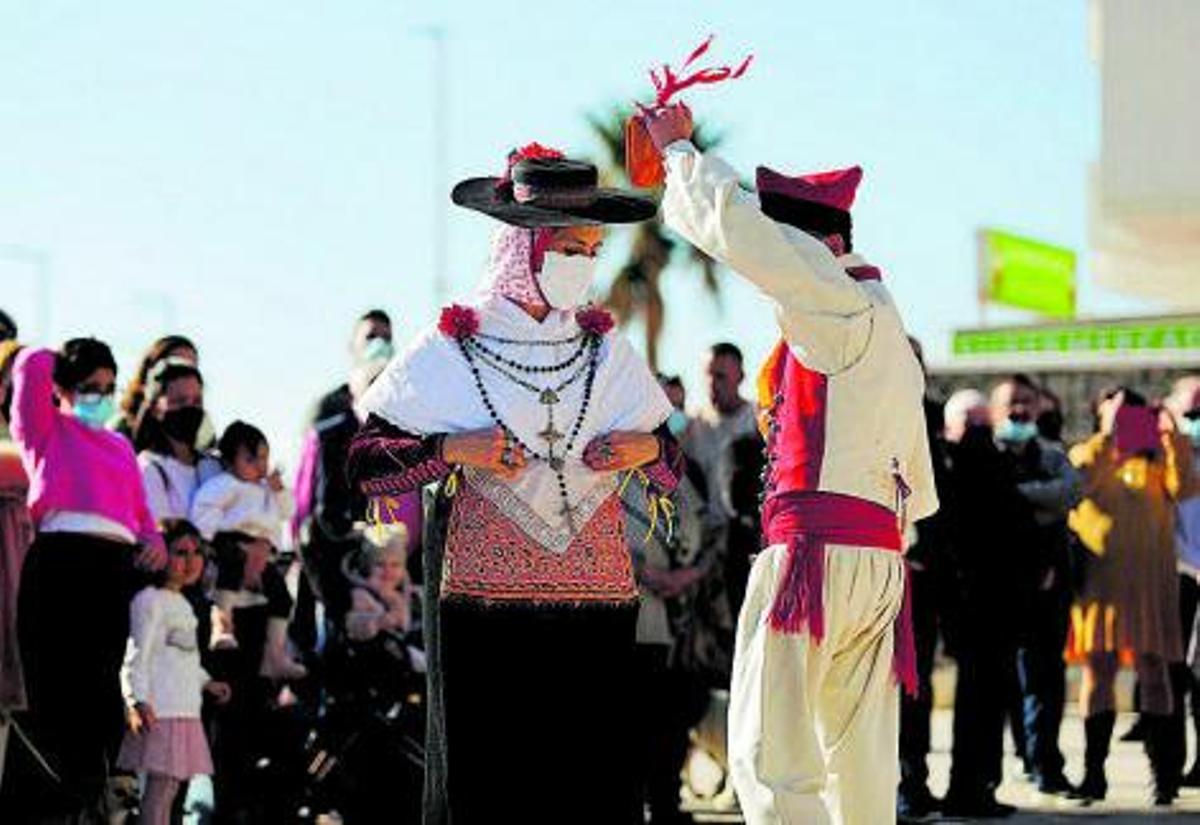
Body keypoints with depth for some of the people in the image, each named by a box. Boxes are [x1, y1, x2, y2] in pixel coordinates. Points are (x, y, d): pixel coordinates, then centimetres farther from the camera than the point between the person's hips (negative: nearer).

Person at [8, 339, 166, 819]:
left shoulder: (120, 447, 29)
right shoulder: (47, 429, 14)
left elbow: (140, 512, 24)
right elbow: (31, 366, 0)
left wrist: (154, 541, 3)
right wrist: (63, 360, 21)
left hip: (115, 565, 5)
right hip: (61, 559, -5)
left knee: (102, 694, 1)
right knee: (57, 686, -9)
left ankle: (88, 803, 1)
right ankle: (47, 806, -9)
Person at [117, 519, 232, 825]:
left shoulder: (181, 604, 21)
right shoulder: (150, 600, -10)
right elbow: (137, 655, -17)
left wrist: (206, 683, 24)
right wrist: (137, 700, -25)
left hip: (184, 712, 10)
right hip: (160, 712, -10)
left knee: (171, 785, 10)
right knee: (159, 786, -12)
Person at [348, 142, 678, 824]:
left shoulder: (608, 353, 13)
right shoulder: (450, 352, 2)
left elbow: (671, 469, 22)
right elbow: (363, 463, 3)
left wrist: (647, 447, 0)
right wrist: (451, 449, -11)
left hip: (597, 608, 3)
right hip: (484, 605, -3)